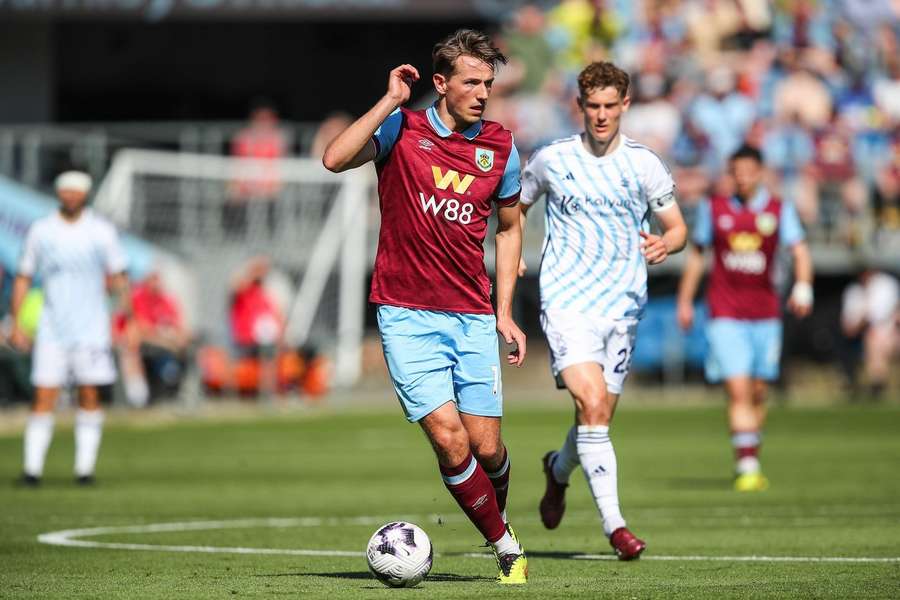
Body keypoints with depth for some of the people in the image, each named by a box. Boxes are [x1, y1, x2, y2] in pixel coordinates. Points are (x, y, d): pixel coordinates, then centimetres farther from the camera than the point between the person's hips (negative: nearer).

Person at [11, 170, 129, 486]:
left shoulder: (102, 231, 2)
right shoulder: (40, 231, 4)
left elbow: (117, 276, 4)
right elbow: (23, 278, 9)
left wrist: (124, 293, -16)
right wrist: (15, 323, 4)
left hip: (91, 327, 0)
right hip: (52, 326, 0)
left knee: (89, 395, -1)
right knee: (44, 396, -6)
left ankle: (85, 467, 5)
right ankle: (32, 468, -4)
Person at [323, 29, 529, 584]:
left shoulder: (500, 147, 6)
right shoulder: (402, 129, -3)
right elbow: (335, 159, -20)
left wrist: (504, 313, 12)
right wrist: (390, 101, -20)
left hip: (473, 318, 3)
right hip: (408, 315, -3)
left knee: (486, 446, 0)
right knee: (449, 439, -13)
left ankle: (498, 520, 33)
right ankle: (505, 543, 5)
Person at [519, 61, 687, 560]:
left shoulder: (644, 164, 4)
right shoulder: (551, 159, 3)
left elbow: (677, 227, 8)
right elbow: (516, 206, 19)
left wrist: (665, 244, -16)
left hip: (623, 307, 2)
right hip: (566, 300, -2)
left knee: (599, 420, 10)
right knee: (592, 407, -19)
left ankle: (558, 469, 44)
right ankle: (613, 524, -19)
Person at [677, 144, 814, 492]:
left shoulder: (779, 210, 3)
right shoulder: (714, 209, 5)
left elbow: (800, 251, -7)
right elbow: (696, 254, 14)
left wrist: (803, 286, -25)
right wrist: (685, 301, 14)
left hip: (765, 313, 2)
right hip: (725, 315, -2)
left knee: (758, 393, 10)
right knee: (738, 391, -14)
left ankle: (747, 461, 26)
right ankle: (747, 466, -16)